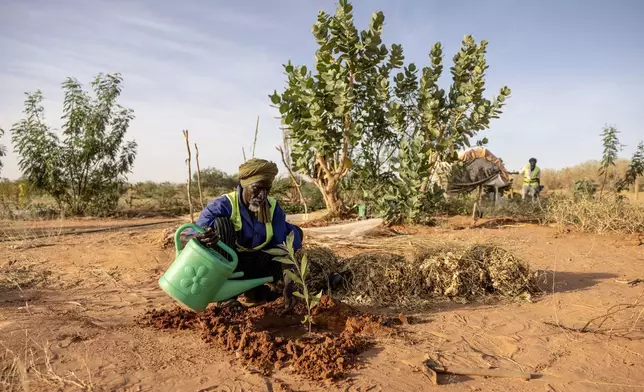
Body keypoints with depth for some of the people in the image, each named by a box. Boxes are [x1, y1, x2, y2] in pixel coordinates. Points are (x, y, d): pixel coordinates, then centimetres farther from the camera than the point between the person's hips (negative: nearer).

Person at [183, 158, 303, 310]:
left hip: (255, 266, 5)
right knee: (220, 222, -29)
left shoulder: (273, 207, -10)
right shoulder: (223, 205, -23)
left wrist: (288, 284, -26)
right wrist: (201, 237, -54)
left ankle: (255, 288, 2)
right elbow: (188, 238, -29)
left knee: (294, 233, -5)